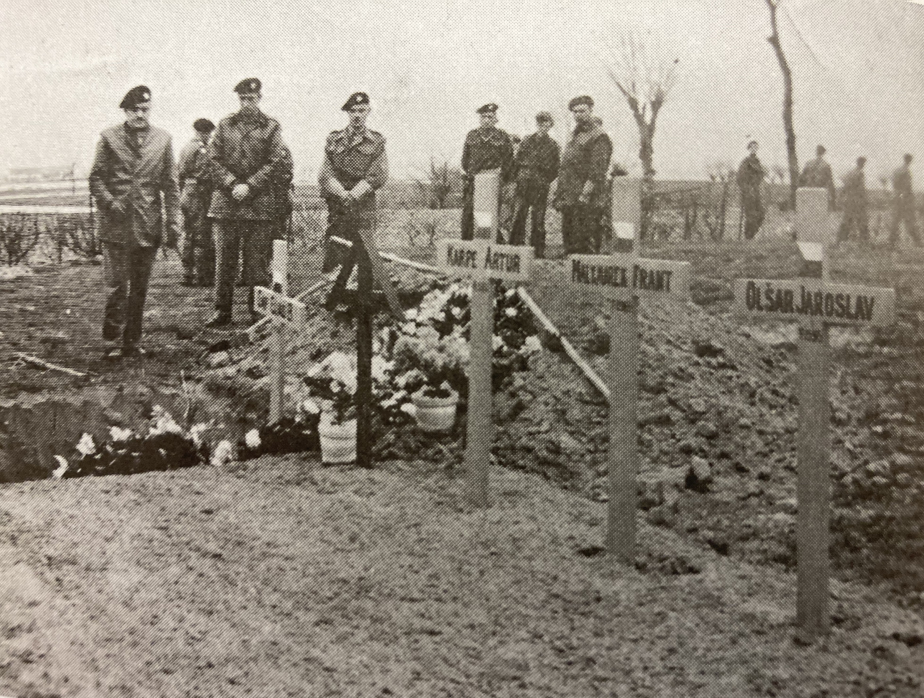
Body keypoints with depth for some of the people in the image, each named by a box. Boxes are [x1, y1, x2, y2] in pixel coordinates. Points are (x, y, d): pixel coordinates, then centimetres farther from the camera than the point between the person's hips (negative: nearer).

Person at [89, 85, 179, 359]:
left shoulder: (163, 139, 8)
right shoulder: (109, 138, 3)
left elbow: (170, 184, 9)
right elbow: (96, 178, 5)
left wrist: (173, 221, 3)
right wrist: (110, 202, -11)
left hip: (149, 224, 2)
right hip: (117, 224, -2)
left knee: (140, 286, 8)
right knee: (118, 284, -5)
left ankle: (132, 340, 18)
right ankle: (112, 340, 3)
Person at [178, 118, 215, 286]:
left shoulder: (185, 148, 14)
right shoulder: (202, 150, -12)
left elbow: (180, 175, 16)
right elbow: (205, 177, -18)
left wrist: (182, 197, 19)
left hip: (185, 196, 8)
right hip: (199, 195, -8)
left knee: (187, 236, 11)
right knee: (201, 236, -3)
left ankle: (187, 274, 15)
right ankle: (202, 276, -1)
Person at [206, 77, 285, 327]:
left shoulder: (271, 127, 5)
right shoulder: (225, 125, 11)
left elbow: (274, 163, -2)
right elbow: (214, 159, 6)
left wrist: (248, 186, -12)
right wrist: (232, 184, -9)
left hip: (258, 201, -2)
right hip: (226, 201, 2)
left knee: (257, 260, 0)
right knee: (224, 258, 4)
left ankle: (258, 312, 7)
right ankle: (222, 311, 11)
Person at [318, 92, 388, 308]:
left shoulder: (377, 141, 8)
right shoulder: (334, 140, 11)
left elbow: (379, 176, -2)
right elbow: (325, 174, 3)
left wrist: (354, 193, -13)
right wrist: (343, 194, -13)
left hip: (364, 203, 0)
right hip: (337, 203, 1)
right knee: (337, 255, -7)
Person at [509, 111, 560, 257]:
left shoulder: (553, 146, 4)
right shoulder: (527, 141, 10)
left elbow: (556, 169, 7)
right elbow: (517, 161, 14)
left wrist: (544, 181, 0)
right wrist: (519, 177, 4)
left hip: (541, 189, -2)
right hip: (522, 186, 2)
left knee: (538, 221, 2)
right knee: (517, 218, -4)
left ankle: (538, 252, 8)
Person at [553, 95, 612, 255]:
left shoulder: (599, 137, -8)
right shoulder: (576, 134, 20)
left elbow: (597, 171, -16)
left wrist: (585, 195, -23)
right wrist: (559, 193, 18)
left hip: (588, 202, -9)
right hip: (569, 200, 9)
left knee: (584, 245, -10)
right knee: (569, 242, 12)